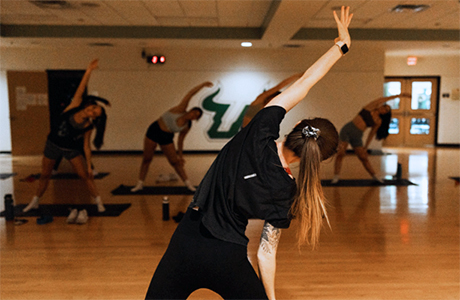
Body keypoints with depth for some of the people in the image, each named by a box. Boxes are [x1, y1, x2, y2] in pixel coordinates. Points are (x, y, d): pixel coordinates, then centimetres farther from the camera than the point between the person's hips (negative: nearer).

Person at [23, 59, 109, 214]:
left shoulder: (88, 126, -19)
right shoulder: (75, 106, -19)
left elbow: (86, 146, -12)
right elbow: (81, 89, -28)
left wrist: (89, 165, -14)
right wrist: (89, 71, -40)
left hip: (71, 150, -1)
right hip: (53, 145, 2)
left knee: (85, 175, -7)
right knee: (45, 175, 14)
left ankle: (99, 202, 5)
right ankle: (35, 202, 33)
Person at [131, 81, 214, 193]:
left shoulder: (187, 127, -4)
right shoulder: (181, 109, -15)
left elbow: (180, 140, 7)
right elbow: (191, 93, -18)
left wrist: (180, 154, 8)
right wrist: (203, 85, -21)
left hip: (166, 138, 2)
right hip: (154, 130, -2)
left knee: (175, 161, 0)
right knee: (147, 158, 3)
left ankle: (188, 183, 13)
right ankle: (140, 183, 17)